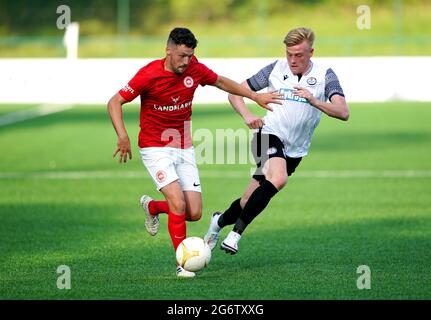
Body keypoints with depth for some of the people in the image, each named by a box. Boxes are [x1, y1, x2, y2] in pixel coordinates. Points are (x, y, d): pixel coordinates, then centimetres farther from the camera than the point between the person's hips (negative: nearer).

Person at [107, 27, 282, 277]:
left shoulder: (195, 69, -4)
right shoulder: (150, 75, -17)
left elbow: (221, 81, 17)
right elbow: (115, 102, -14)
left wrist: (256, 97, 18)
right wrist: (123, 135, -28)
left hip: (184, 149, 5)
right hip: (155, 148, -5)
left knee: (194, 213, -2)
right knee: (178, 203, -23)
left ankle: (152, 207, 28)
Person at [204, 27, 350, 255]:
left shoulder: (325, 75, -3)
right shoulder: (276, 69, -1)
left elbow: (343, 112, -16)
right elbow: (236, 92, 7)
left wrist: (314, 101, -31)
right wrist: (247, 116, -13)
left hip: (295, 151, 2)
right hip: (270, 135, -2)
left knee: (250, 202, 8)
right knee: (278, 179, -33)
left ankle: (220, 221, 41)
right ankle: (235, 233, -25)